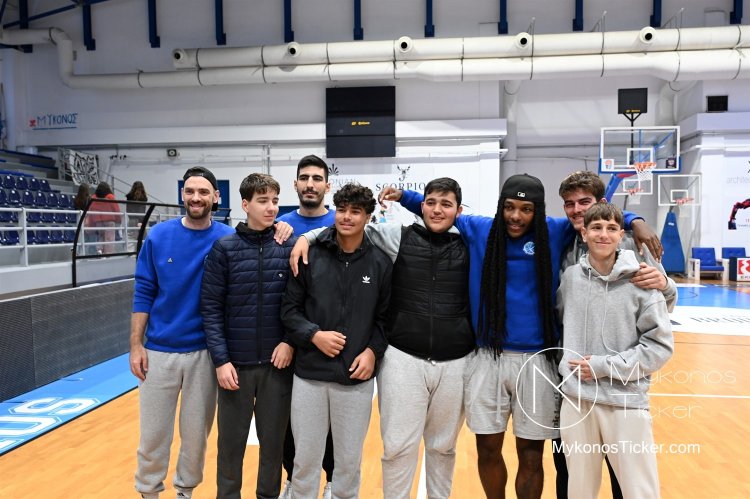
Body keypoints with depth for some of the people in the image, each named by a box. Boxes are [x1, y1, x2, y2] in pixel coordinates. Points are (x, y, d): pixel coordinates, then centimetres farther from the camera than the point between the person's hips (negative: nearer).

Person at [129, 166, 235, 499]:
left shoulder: (227, 239, -6)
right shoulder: (159, 236, -2)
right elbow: (143, 293, 1)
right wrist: (136, 345, -2)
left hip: (205, 352, 0)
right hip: (159, 351, 1)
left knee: (196, 432, 13)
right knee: (153, 433, 12)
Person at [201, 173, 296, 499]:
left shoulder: (290, 248, -1)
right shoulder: (224, 248, -4)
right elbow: (210, 307, -5)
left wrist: (291, 341, -9)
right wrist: (220, 359, -9)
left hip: (277, 363, 1)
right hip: (235, 363, -1)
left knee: (274, 440, 14)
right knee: (231, 441, 12)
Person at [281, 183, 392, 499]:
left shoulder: (380, 262, 0)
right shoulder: (311, 255, -2)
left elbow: (386, 316, 6)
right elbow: (289, 308, 1)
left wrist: (373, 351, -8)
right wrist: (314, 334, -13)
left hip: (356, 377, 0)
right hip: (309, 374, 0)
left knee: (349, 460, 13)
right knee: (305, 457, 13)